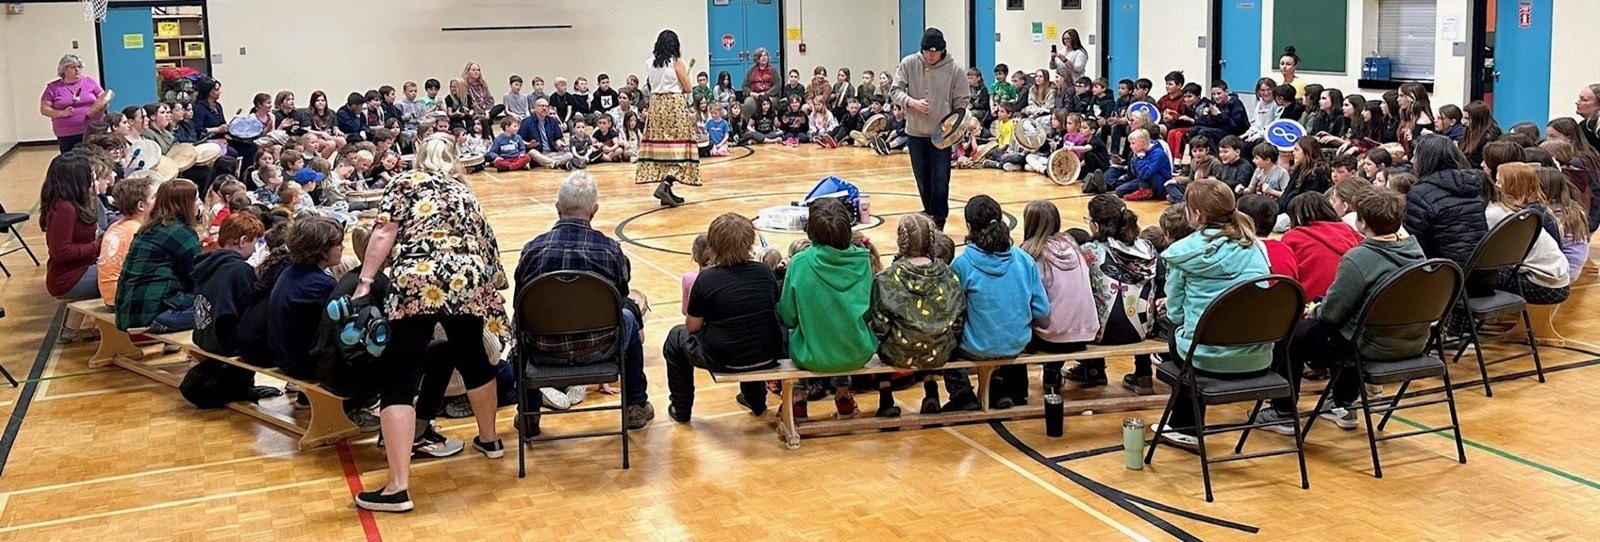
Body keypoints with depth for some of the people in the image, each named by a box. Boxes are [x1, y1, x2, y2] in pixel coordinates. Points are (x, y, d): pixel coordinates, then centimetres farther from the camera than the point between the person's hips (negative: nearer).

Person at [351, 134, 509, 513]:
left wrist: (364, 282, 3)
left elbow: (385, 234, 3)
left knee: (400, 379, -3)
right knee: (472, 357, 31)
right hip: (470, 281, 5)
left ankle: (398, 488, -12)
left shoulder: (405, 185, 18)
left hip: (418, 282, -5)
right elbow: (487, 245, 30)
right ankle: (489, 439, 50)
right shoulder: (465, 194, 30)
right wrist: (487, 294, 40)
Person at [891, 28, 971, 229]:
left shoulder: (955, 69, -8)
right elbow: (895, 91, -1)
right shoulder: (908, 63, -4)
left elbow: (962, 102, -1)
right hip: (915, 133, 2)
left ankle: (938, 222, 4)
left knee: (940, 182, -6)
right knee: (922, 180, 13)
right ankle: (929, 214, 31)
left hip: (942, 134, -2)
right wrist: (912, 102, -20)